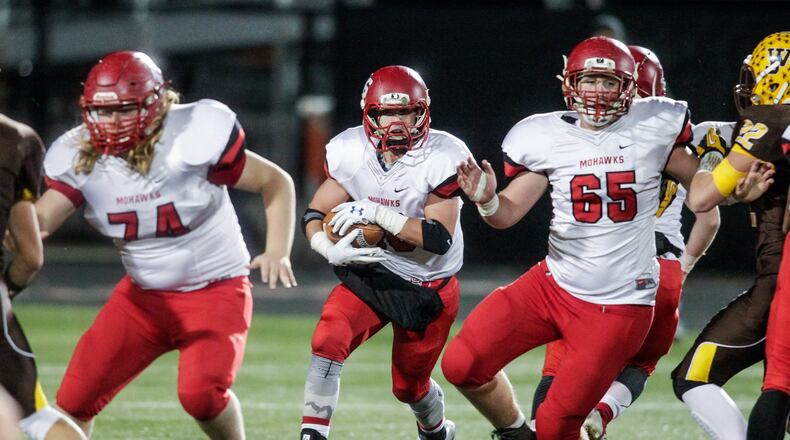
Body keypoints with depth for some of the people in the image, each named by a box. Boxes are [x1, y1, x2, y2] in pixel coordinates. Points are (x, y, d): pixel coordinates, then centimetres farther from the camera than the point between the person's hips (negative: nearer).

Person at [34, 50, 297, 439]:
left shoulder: (193, 138, -21)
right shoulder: (80, 157, -8)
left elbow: (276, 183, -10)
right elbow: (39, 220, -20)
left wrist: (277, 252, -21)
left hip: (215, 291, -5)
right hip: (142, 296, 5)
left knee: (201, 392, -26)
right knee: (76, 398, -2)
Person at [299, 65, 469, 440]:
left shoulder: (442, 158, -22)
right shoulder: (350, 152, -12)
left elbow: (440, 237, -27)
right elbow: (315, 215, -4)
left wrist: (377, 213, -34)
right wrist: (332, 251, -26)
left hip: (427, 288, -2)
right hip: (369, 274, 2)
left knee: (409, 386, 13)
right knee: (328, 339, -26)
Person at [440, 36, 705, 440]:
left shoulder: (651, 129, -5)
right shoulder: (547, 137, -2)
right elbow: (509, 213, -4)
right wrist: (487, 200, -22)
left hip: (619, 305, -3)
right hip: (554, 285, 3)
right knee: (461, 364, -8)